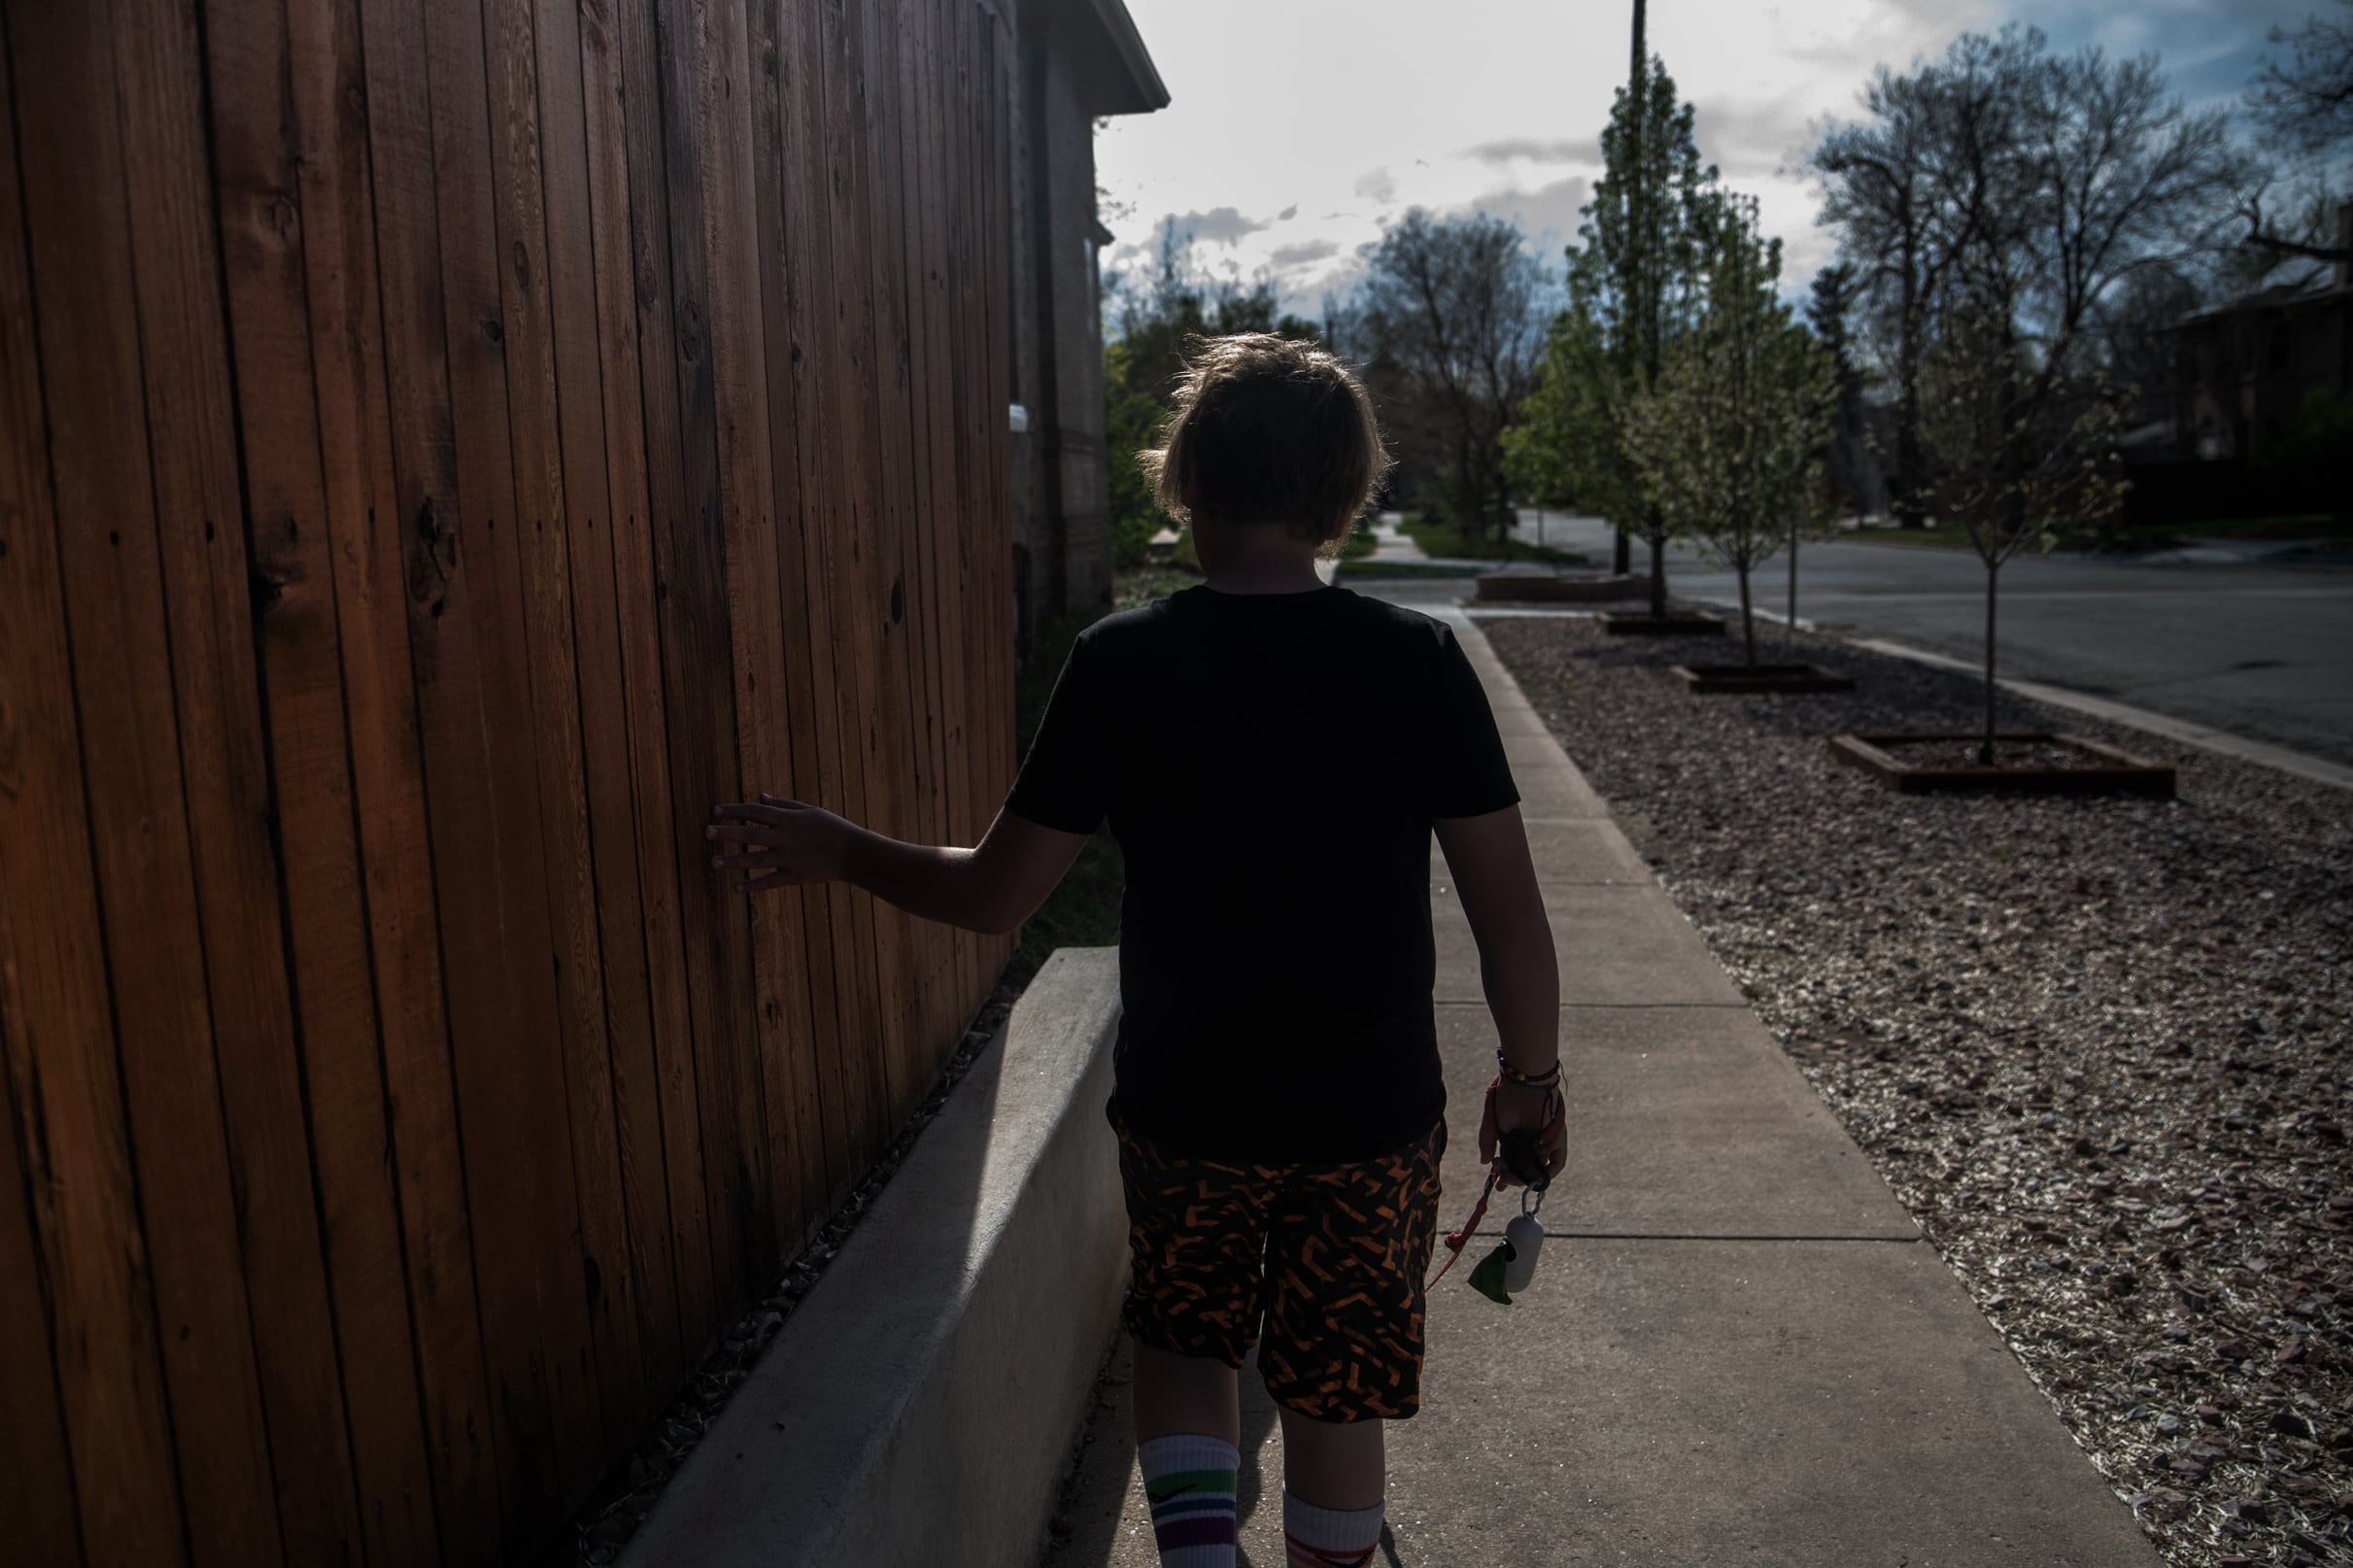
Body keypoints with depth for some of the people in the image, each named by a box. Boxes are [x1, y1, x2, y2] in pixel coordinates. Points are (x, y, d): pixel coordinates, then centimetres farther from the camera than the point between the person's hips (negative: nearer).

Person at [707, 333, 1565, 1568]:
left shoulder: (1120, 663, -13)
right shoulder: (1418, 660, -11)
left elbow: (993, 895, -9)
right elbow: (1510, 911, -8)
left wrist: (839, 852, 7)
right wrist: (1530, 1076, 7)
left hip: (1181, 1108, 0)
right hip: (1373, 1116, 1)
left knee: (1180, 1340, 26)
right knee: (1337, 1397, 20)